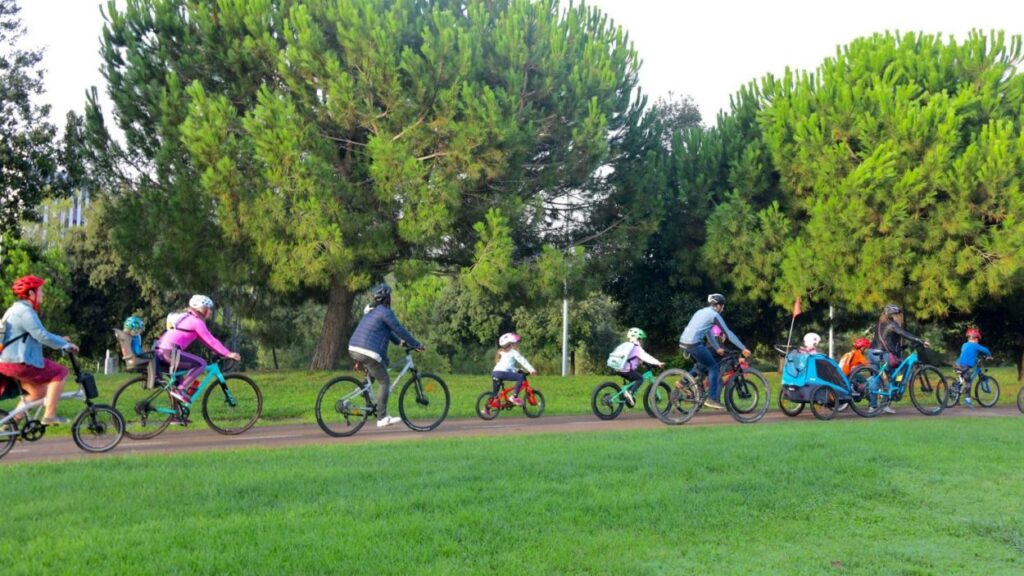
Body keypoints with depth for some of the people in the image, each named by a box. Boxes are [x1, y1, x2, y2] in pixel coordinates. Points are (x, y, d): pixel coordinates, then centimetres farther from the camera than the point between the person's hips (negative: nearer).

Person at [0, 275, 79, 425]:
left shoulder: (15, 309, 19)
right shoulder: (25, 311, -15)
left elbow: (36, 335, 24)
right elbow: (42, 336, -22)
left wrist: (60, 340, 18)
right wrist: (66, 344, -11)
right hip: (19, 363, -11)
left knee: (38, 392, 19)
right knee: (60, 372, -5)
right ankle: (49, 415, -8)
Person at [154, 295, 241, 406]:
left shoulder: (187, 318, 24)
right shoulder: (196, 321, -5)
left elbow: (206, 340, 27)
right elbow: (211, 341, -7)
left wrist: (221, 352, 25)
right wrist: (228, 354, -5)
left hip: (159, 350, 10)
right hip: (170, 351, -10)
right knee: (201, 363, -7)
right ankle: (180, 390, -12)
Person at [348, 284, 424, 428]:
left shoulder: (373, 312, 22)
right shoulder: (385, 312, -7)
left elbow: (388, 331, 30)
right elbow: (399, 330, -7)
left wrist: (401, 342, 29)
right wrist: (417, 344, 1)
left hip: (354, 349, 9)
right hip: (368, 352, -9)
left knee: (384, 361, 29)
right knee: (384, 381, -1)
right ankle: (382, 418, -3)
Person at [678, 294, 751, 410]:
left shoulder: (702, 312, 24)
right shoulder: (714, 315, -3)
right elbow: (728, 333, -5)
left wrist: (717, 348, 35)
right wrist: (744, 348, -2)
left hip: (683, 342, 9)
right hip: (694, 344, -9)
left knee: (702, 363, 28)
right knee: (713, 367, 1)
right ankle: (712, 399, -2)